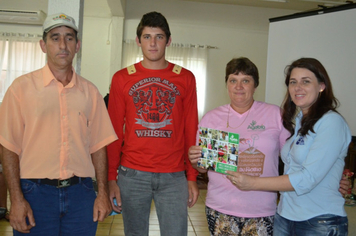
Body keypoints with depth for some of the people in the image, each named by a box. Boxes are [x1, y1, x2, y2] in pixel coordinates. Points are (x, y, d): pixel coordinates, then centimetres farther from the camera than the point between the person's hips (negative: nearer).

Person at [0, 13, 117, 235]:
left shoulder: (90, 91, 7)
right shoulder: (22, 87, -1)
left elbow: (98, 145, 7)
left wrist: (103, 192, 3)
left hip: (81, 193, 3)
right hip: (35, 192, -2)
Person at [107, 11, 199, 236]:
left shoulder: (185, 78, 3)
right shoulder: (122, 78, 3)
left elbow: (191, 131, 3)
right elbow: (115, 132, 3)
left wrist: (192, 177, 0)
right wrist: (111, 178, -1)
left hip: (174, 175, 0)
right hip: (132, 174, 1)